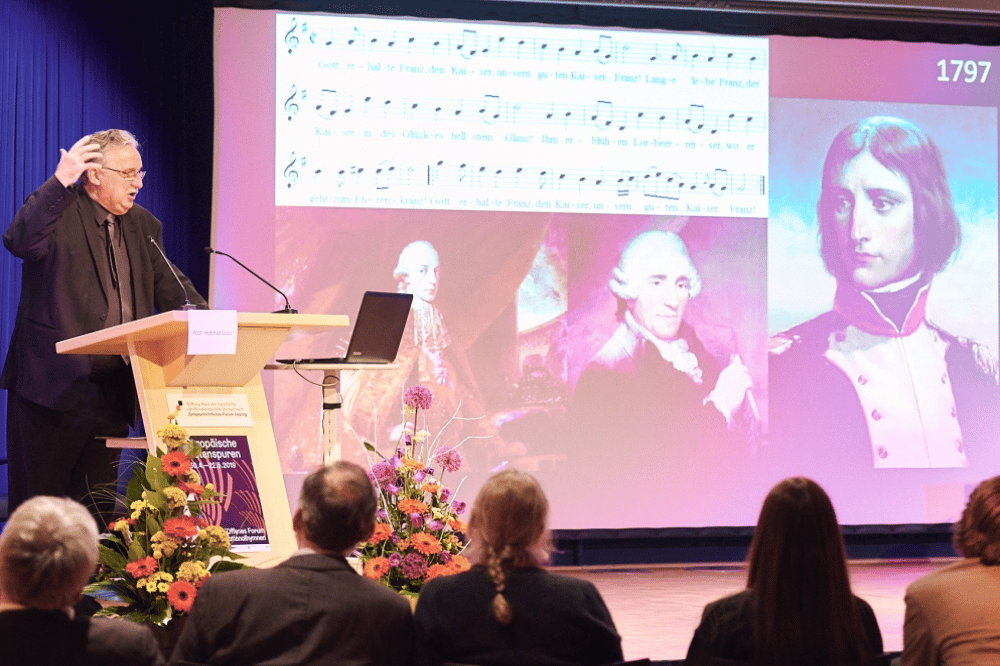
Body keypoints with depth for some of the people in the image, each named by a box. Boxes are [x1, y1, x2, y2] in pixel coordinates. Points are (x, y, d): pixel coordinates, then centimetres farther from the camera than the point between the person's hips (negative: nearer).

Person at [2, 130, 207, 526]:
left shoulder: (144, 226, 16)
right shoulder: (58, 213, -4)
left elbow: (172, 290, 14)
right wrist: (60, 182, -28)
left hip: (113, 389, 6)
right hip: (54, 385, -6)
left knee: (97, 510, 9)